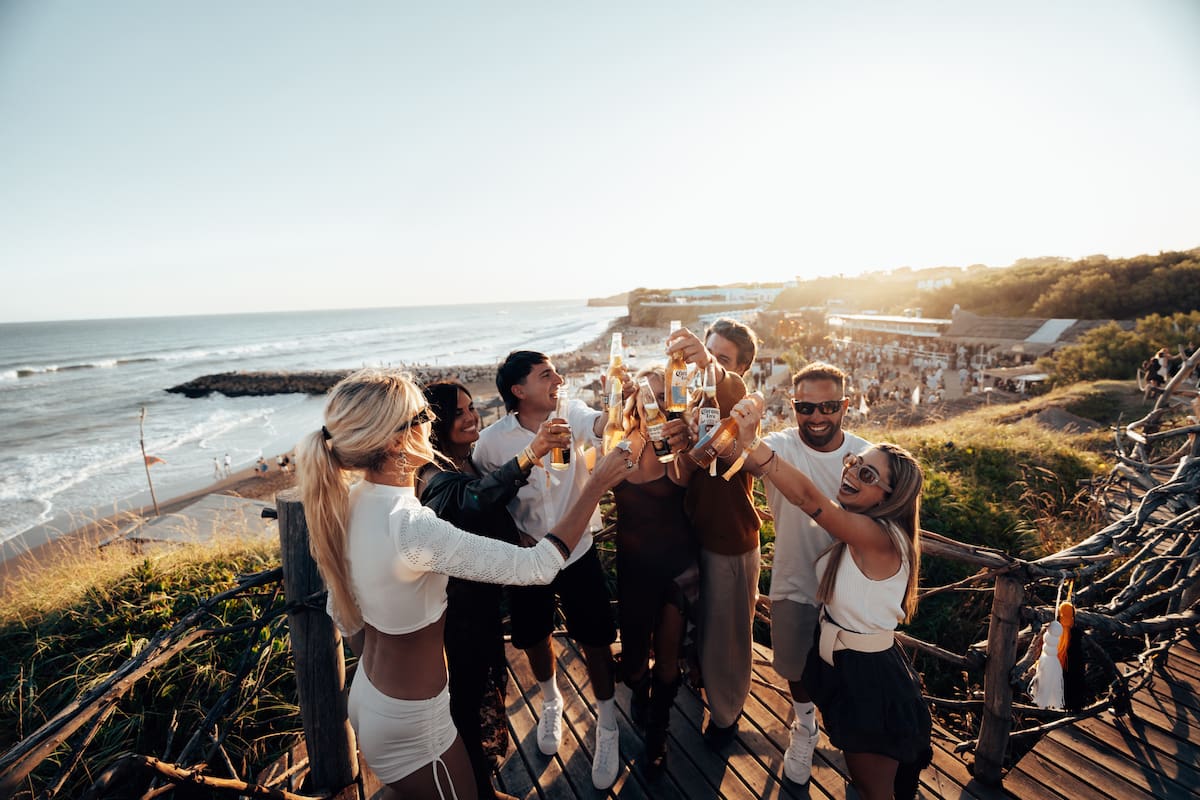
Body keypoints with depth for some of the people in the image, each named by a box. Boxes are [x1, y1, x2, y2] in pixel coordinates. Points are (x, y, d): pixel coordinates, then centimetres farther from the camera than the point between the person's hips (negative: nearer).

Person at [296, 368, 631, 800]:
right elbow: (538, 565, -33)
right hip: (410, 724, -8)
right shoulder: (410, 526, -36)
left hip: (366, 695, 8)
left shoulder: (347, 502, -9)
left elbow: (341, 613, 5)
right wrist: (596, 484, -24)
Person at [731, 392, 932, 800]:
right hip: (841, 663, 8)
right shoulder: (856, 530, 0)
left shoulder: (880, 536, -29)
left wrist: (752, 443, -46)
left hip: (868, 677, -8)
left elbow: (808, 496, -41)